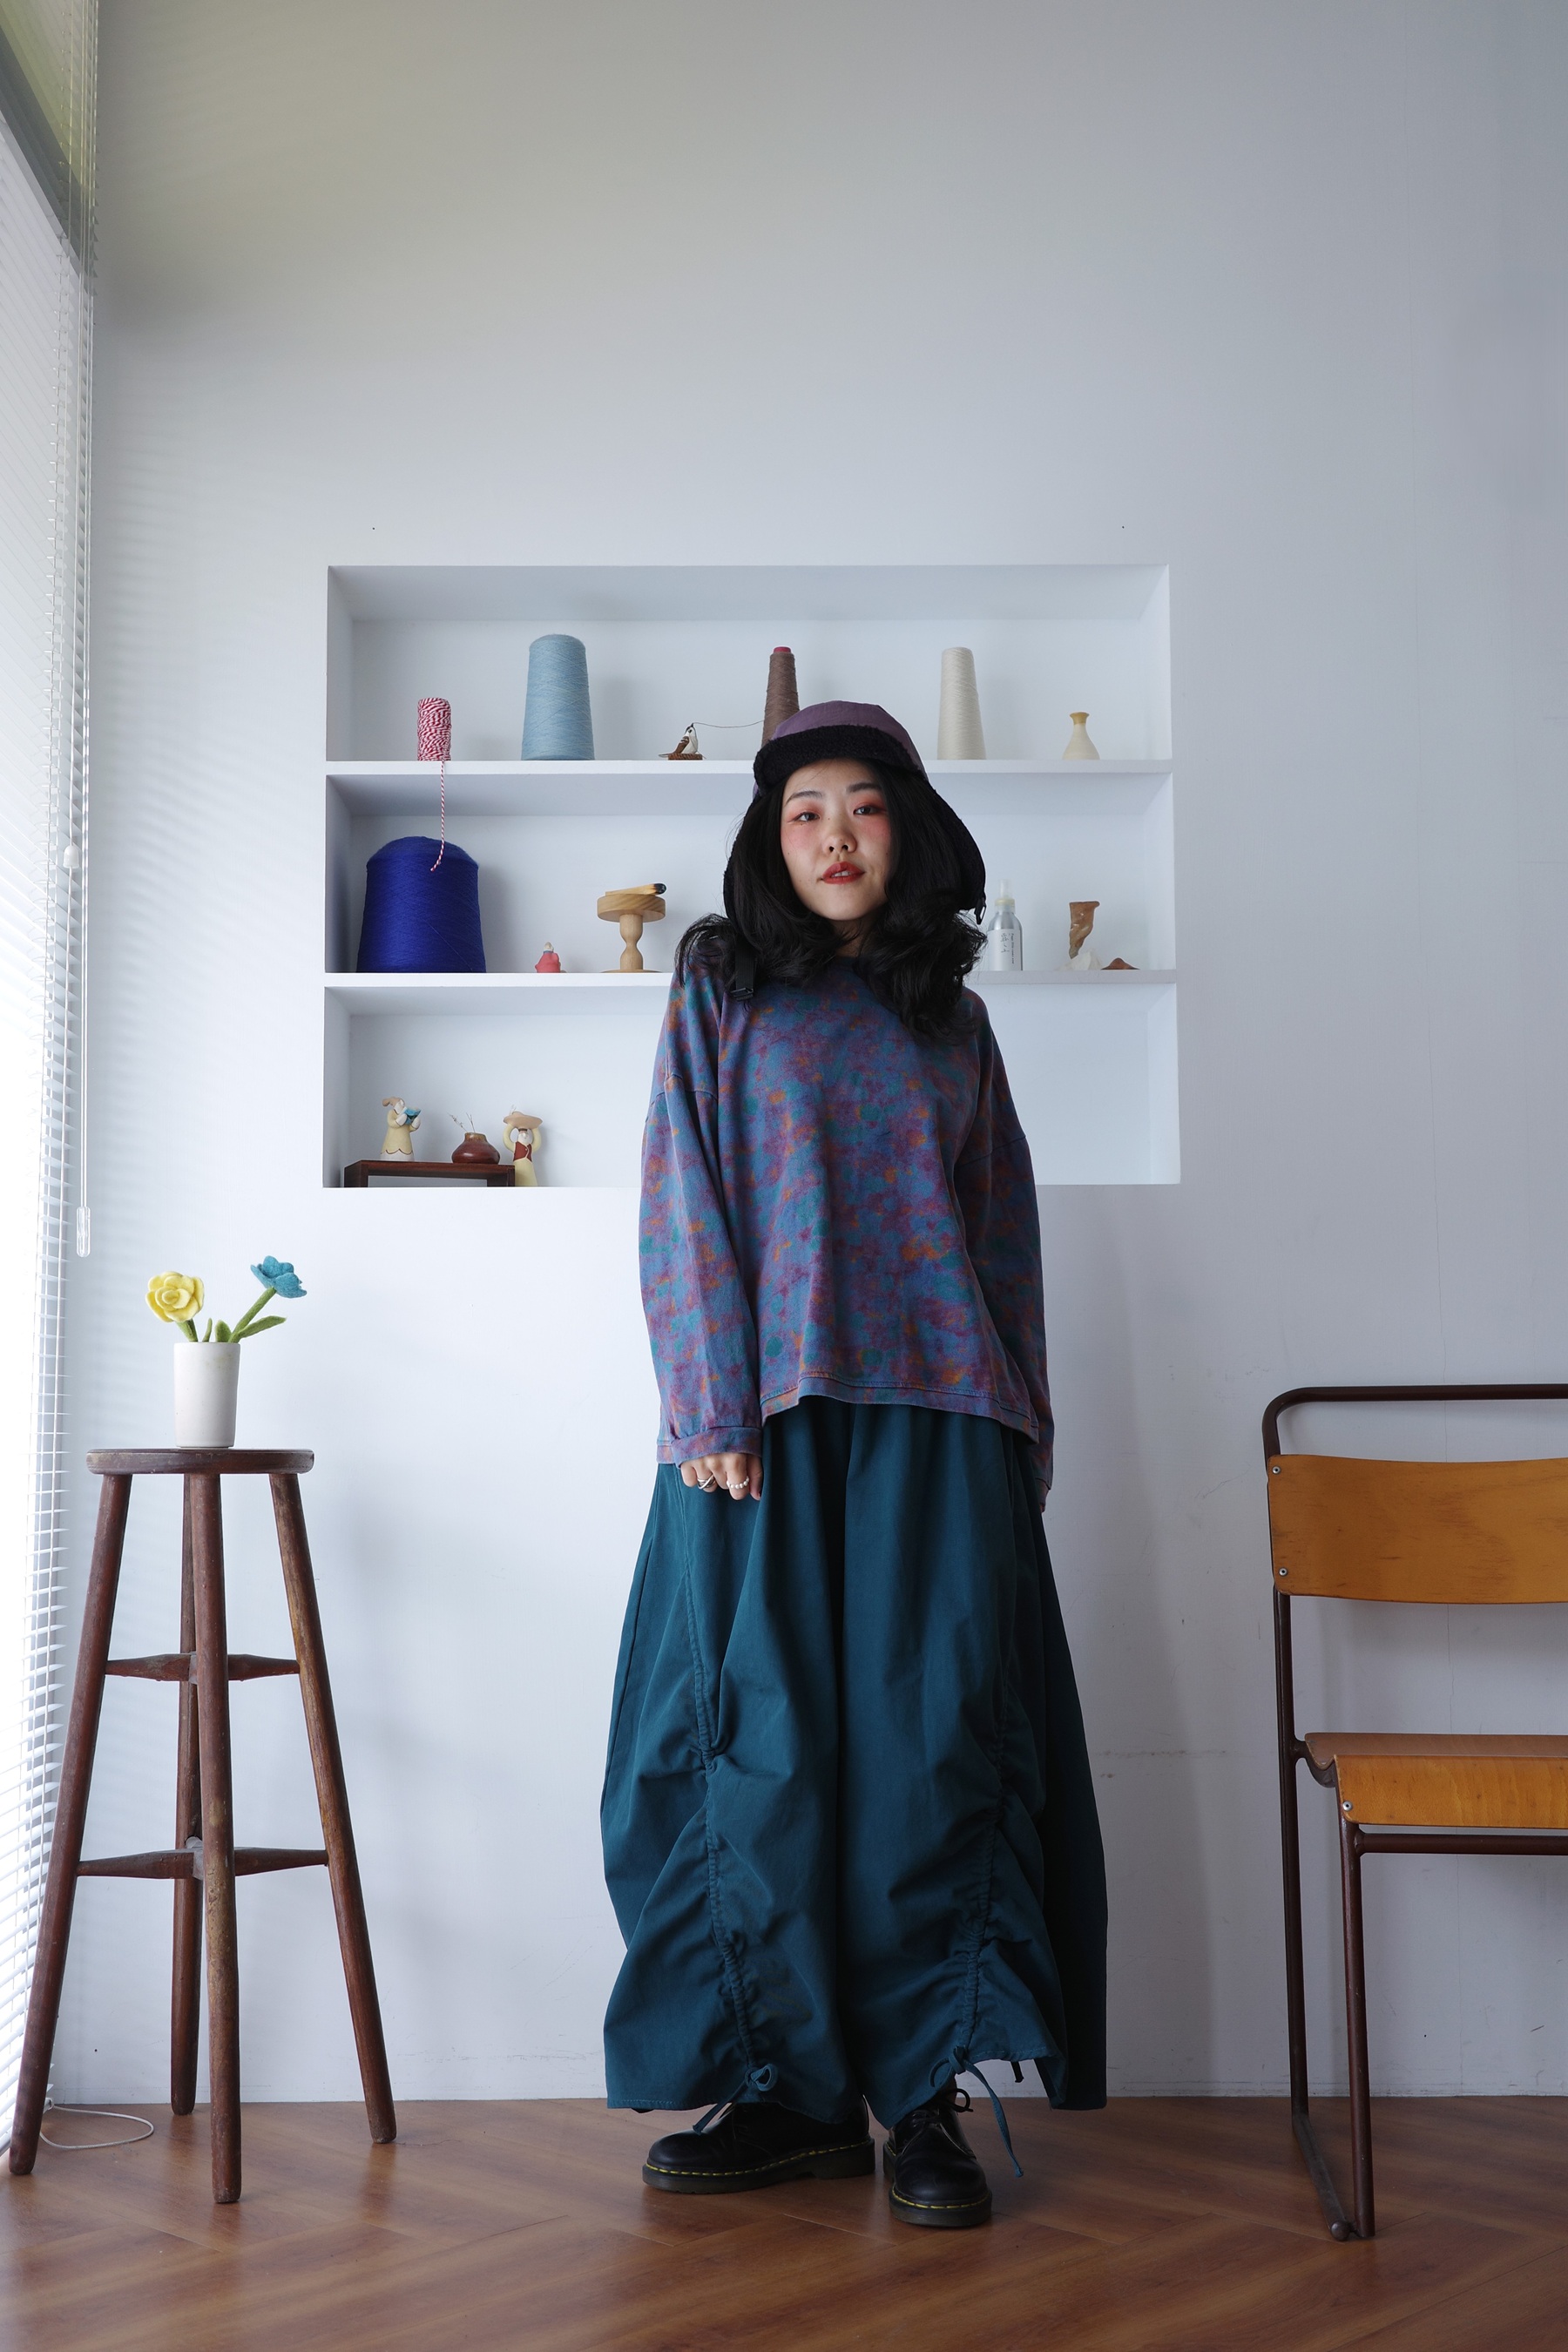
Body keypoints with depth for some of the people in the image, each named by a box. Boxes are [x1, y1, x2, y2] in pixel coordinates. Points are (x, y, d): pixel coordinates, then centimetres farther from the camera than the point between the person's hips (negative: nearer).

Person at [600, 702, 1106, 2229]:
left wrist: (1020, 1421, 6)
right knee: (765, 1740, -1)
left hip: (933, 1415, 2)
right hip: (767, 1414, -1)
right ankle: (787, 2087, 10)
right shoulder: (719, 995, 9)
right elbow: (683, 1209, 1)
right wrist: (712, 1406, -9)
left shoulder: (947, 1017, 16)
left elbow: (1003, 1225, 15)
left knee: (931, 1734, -3)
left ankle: (927, 2090, 4)